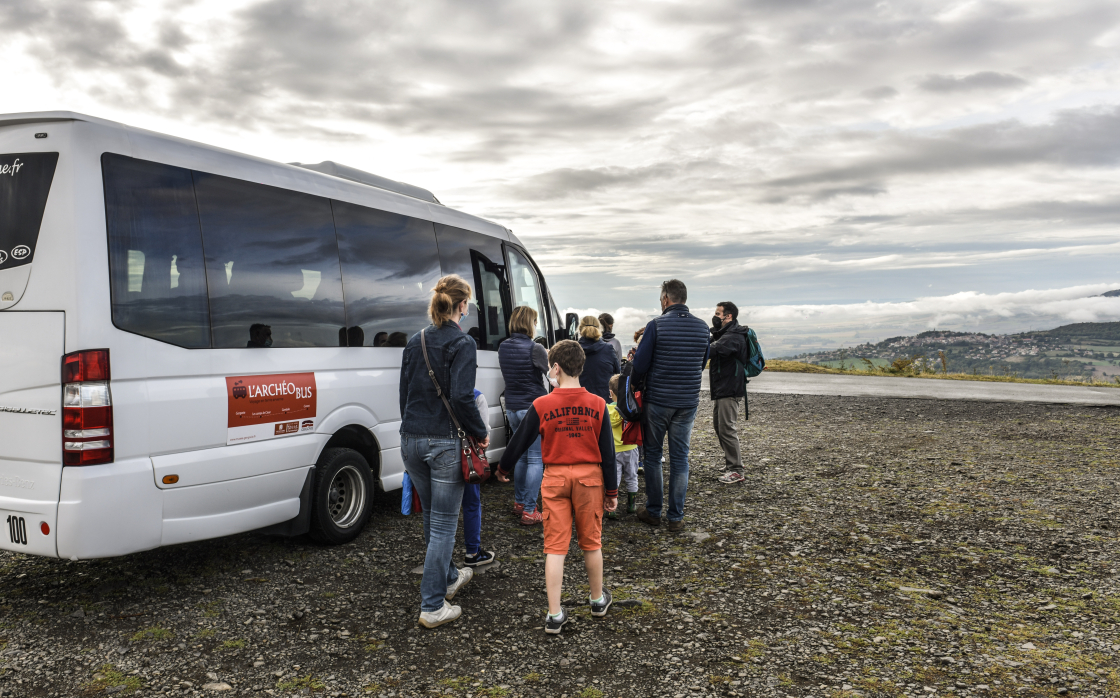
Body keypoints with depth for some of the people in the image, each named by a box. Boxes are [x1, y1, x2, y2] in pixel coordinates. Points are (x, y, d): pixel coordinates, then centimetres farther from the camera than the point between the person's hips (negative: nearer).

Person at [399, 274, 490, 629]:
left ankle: (447, 578, 41)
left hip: (412, 440, 7)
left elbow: (405, 392, 14)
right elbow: (462, 398, -19)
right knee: (443, 524, 2)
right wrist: (482, 433, -6)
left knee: (432, 517, 22)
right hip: (445, 444, -7)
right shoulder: (462, 344, -11)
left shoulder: (414, 342, 9)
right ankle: (432, 606, 6)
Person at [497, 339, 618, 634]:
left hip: (555, 478, -1)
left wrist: (503, 469, 20)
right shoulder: (597, 404, -5)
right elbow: (608, 452, -2)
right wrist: (611, 490, 8)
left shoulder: (541, 406, -9)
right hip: (590, 477, 1)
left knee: (555, 546, 4)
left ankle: (555, 614, 6)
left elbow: (520, 441, 2)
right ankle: (598, 599, 34)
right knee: (591, 542, 16)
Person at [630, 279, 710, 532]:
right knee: (680, 458, 10)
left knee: (652, 455, 12)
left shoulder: (656, 325, -11)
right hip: (688, 402, 3)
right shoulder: (702, 327, 3)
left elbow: (640, 366, -9)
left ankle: (654, 511, 19)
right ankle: (676, 517, 13)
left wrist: (641, 385, 10)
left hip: (657, 401, -3)